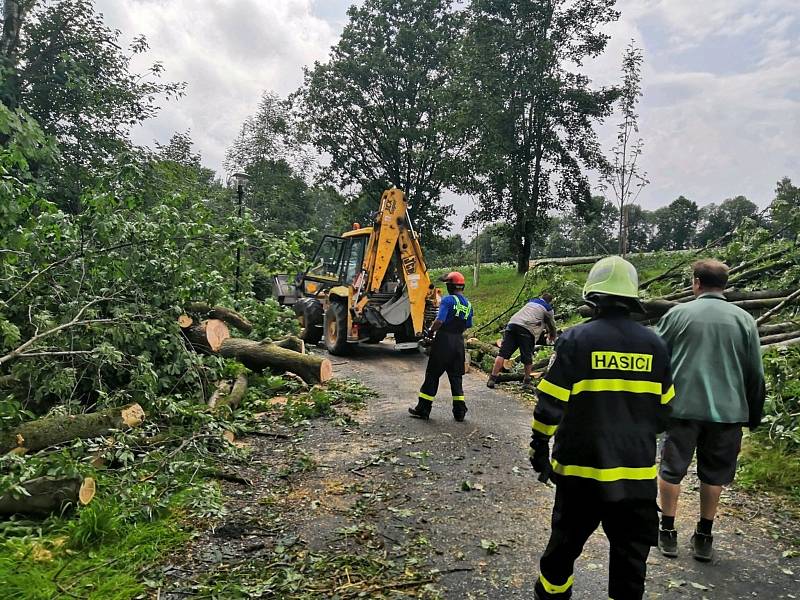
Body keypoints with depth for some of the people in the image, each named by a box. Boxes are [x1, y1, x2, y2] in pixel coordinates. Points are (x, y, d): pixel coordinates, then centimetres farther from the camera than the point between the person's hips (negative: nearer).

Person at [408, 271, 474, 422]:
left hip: (444, 341, -6)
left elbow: (439, 320, -21)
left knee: (432, 375, 3)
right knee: (456, 376, 13)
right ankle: (460, 411, 14)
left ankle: (423, 409, 9)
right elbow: (468, 326, 13)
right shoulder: (468, 304, 11)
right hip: (459, 343, 6)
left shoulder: (448, 300, -12)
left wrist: (430, 333, -7)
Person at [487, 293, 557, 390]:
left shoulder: (531, 301, 33)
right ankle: (526, 382, 17)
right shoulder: (548, 309, 18)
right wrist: (552, 336, 50)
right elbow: (552, 325, 31)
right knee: (527, 357, 8)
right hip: (527, 329, -4)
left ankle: (492, 378, -7)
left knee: (503, 353, -2)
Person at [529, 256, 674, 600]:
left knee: (567, 537, 18)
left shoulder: (576, 339, -13)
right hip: (638, 472, 2)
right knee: (631, 552, 15)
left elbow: (551, 404, -12)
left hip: (583, 468, -2)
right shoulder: (654, 345, -2)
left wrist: (540, 448, 1)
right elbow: (664, 409, 8)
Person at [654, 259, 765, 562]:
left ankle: (667, 532, 20)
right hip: (727, 410, 2)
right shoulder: (744, 319, 2)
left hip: (683, 406, -2)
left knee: (672, 469, 11)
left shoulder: (677, 314, -3)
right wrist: (754, 415, 16)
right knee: (713, 474, 14)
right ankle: (704, 539, 25)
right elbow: (755, 373, 5)